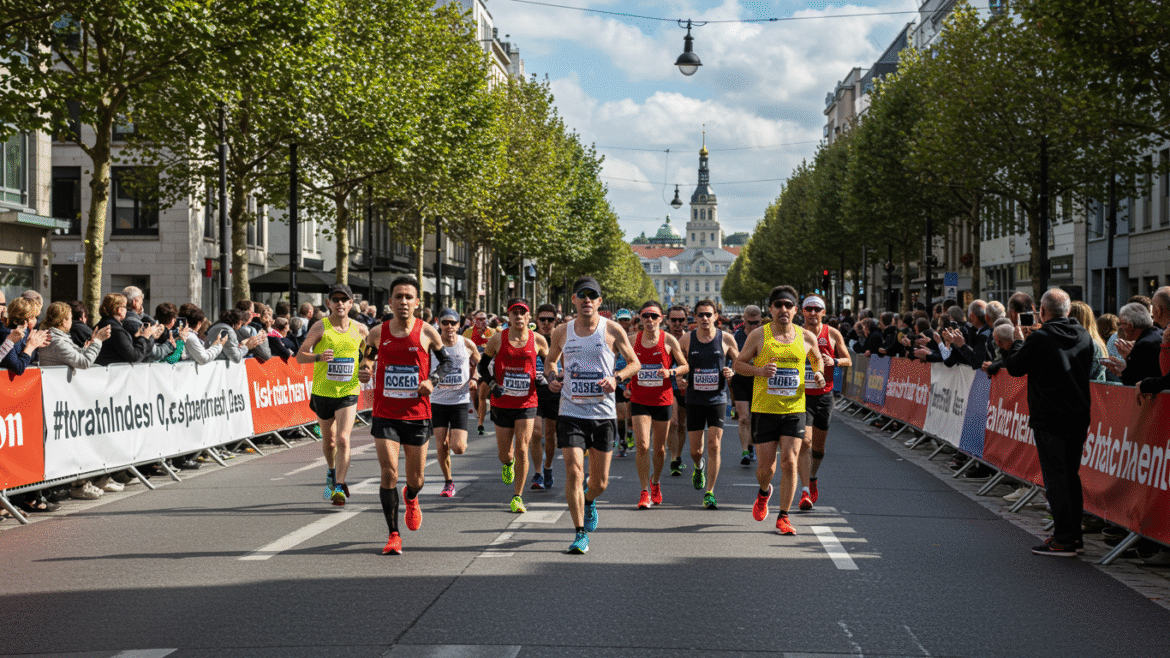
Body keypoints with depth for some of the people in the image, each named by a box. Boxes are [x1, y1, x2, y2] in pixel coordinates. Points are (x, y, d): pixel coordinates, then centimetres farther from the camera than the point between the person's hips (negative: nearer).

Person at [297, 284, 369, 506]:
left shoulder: (360, 330, 2)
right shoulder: (320, 327, -5)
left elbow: (370, 355, 19)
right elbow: (300, 356, -6)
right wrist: (319, 357, -25)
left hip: (349, 392, 0)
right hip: (323, 391, 0)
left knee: (343, 439, -16)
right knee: (328, 441, 14)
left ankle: (339, 487, -9)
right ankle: (331, 472, 44)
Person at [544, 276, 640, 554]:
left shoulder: (612, 330, -2)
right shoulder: (562, 332, 4)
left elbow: (634, 362, 7)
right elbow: (550, 360, 21)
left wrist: (616, 378, -12)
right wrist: (551, 378, -1)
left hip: (603, 413, 0)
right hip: (571, 411, 0)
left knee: (600, 482, 7)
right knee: (573, 471, -13)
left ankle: (589, 501, 44)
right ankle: (581, 534, -2)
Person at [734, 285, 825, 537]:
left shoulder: (806, 337, 4)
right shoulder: (759, 335, -3)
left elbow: (817, 359, 23)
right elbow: (738, 363, 3)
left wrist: (818, 373, 1)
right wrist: (760, 370, -16)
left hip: (794, 409, 1)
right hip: (764, 409, -1)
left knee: (789, 462, -7)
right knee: (766, 466, 2)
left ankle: (783, 517, 6)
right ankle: (764, 492, 38)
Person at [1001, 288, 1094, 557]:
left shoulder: (1039, 339, -14)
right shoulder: (1084, 336, 5)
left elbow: (1014, 367, -4)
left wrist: (1019, 341, 14)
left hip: (1050, 419, -7)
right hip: (1079, 416, 7)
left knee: (1055, 479, -2)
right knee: (1071, 475, 15)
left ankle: (1064, 540, -1)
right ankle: (1074, 536, 21)